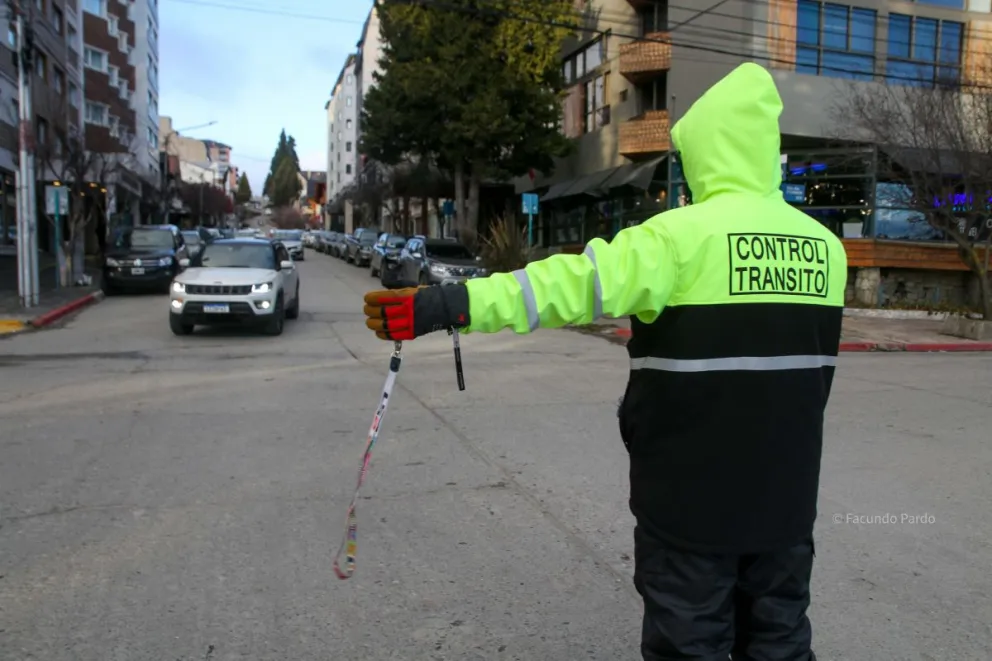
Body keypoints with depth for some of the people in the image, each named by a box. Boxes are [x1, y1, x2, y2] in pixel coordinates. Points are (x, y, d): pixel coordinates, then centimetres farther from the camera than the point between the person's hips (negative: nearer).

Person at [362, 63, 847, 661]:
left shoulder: (684, 234, -17)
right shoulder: (827, 246, 4)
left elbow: (577, 281, -28)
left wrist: (447, 305, -31)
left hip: (692, 493, -5)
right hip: (788, 495, 6)